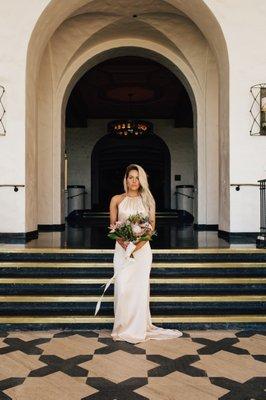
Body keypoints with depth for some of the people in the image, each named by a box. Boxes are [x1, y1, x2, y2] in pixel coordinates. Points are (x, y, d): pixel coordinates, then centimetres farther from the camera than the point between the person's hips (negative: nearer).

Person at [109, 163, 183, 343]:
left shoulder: (147, 200, 7)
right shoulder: (117, 199, 6)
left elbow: (152, 226, 4)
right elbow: (112, 226, 5)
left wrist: (138, 244, -11)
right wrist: (123, 243, -13)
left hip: (142, 249, 0)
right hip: (122, 248, 0)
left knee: (140, 287, 1)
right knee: (122, 287, -3)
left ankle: (139, 327, 13)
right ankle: (123, 327, 12)